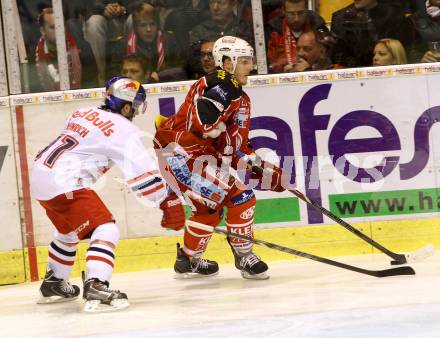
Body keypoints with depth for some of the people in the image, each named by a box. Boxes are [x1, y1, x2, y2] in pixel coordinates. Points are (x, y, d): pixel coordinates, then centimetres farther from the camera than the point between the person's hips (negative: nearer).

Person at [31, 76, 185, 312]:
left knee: (69, 230, 31)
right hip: (64, 184, -9)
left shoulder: (84, 114, 15)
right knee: (106, 230, -13)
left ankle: (53, 284, 44)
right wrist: (169, 202, -9)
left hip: (40, 177, 9)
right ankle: (95, 288, -31)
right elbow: (143, 171, -12)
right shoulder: (124, 130, -7)